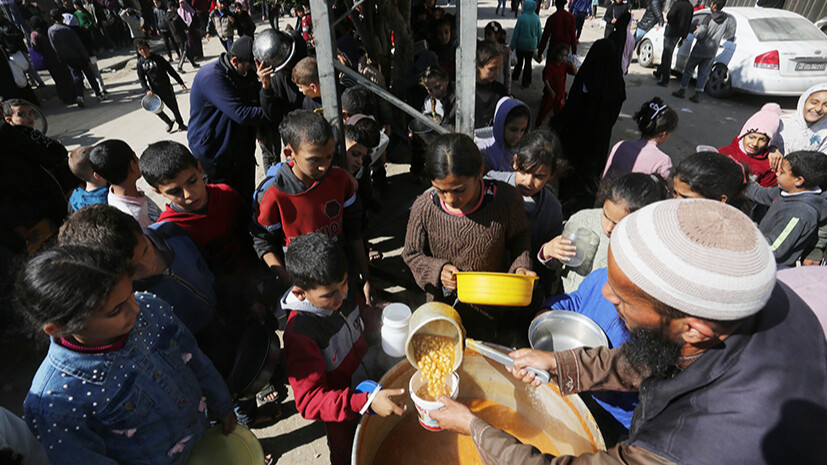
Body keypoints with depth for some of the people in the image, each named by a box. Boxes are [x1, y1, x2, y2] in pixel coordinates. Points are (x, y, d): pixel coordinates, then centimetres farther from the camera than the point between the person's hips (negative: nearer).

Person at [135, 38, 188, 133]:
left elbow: (170, 70, -1)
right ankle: (169, 122, 26)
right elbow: (141, 79, 3)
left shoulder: (157, 58, -5)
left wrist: (180, 82, -3)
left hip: (166, 87, -2)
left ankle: (181, 124, 27)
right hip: (155, 91, 2)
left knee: (173, 107, 6)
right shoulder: (140, 63, 1)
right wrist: (147, 90, -13)